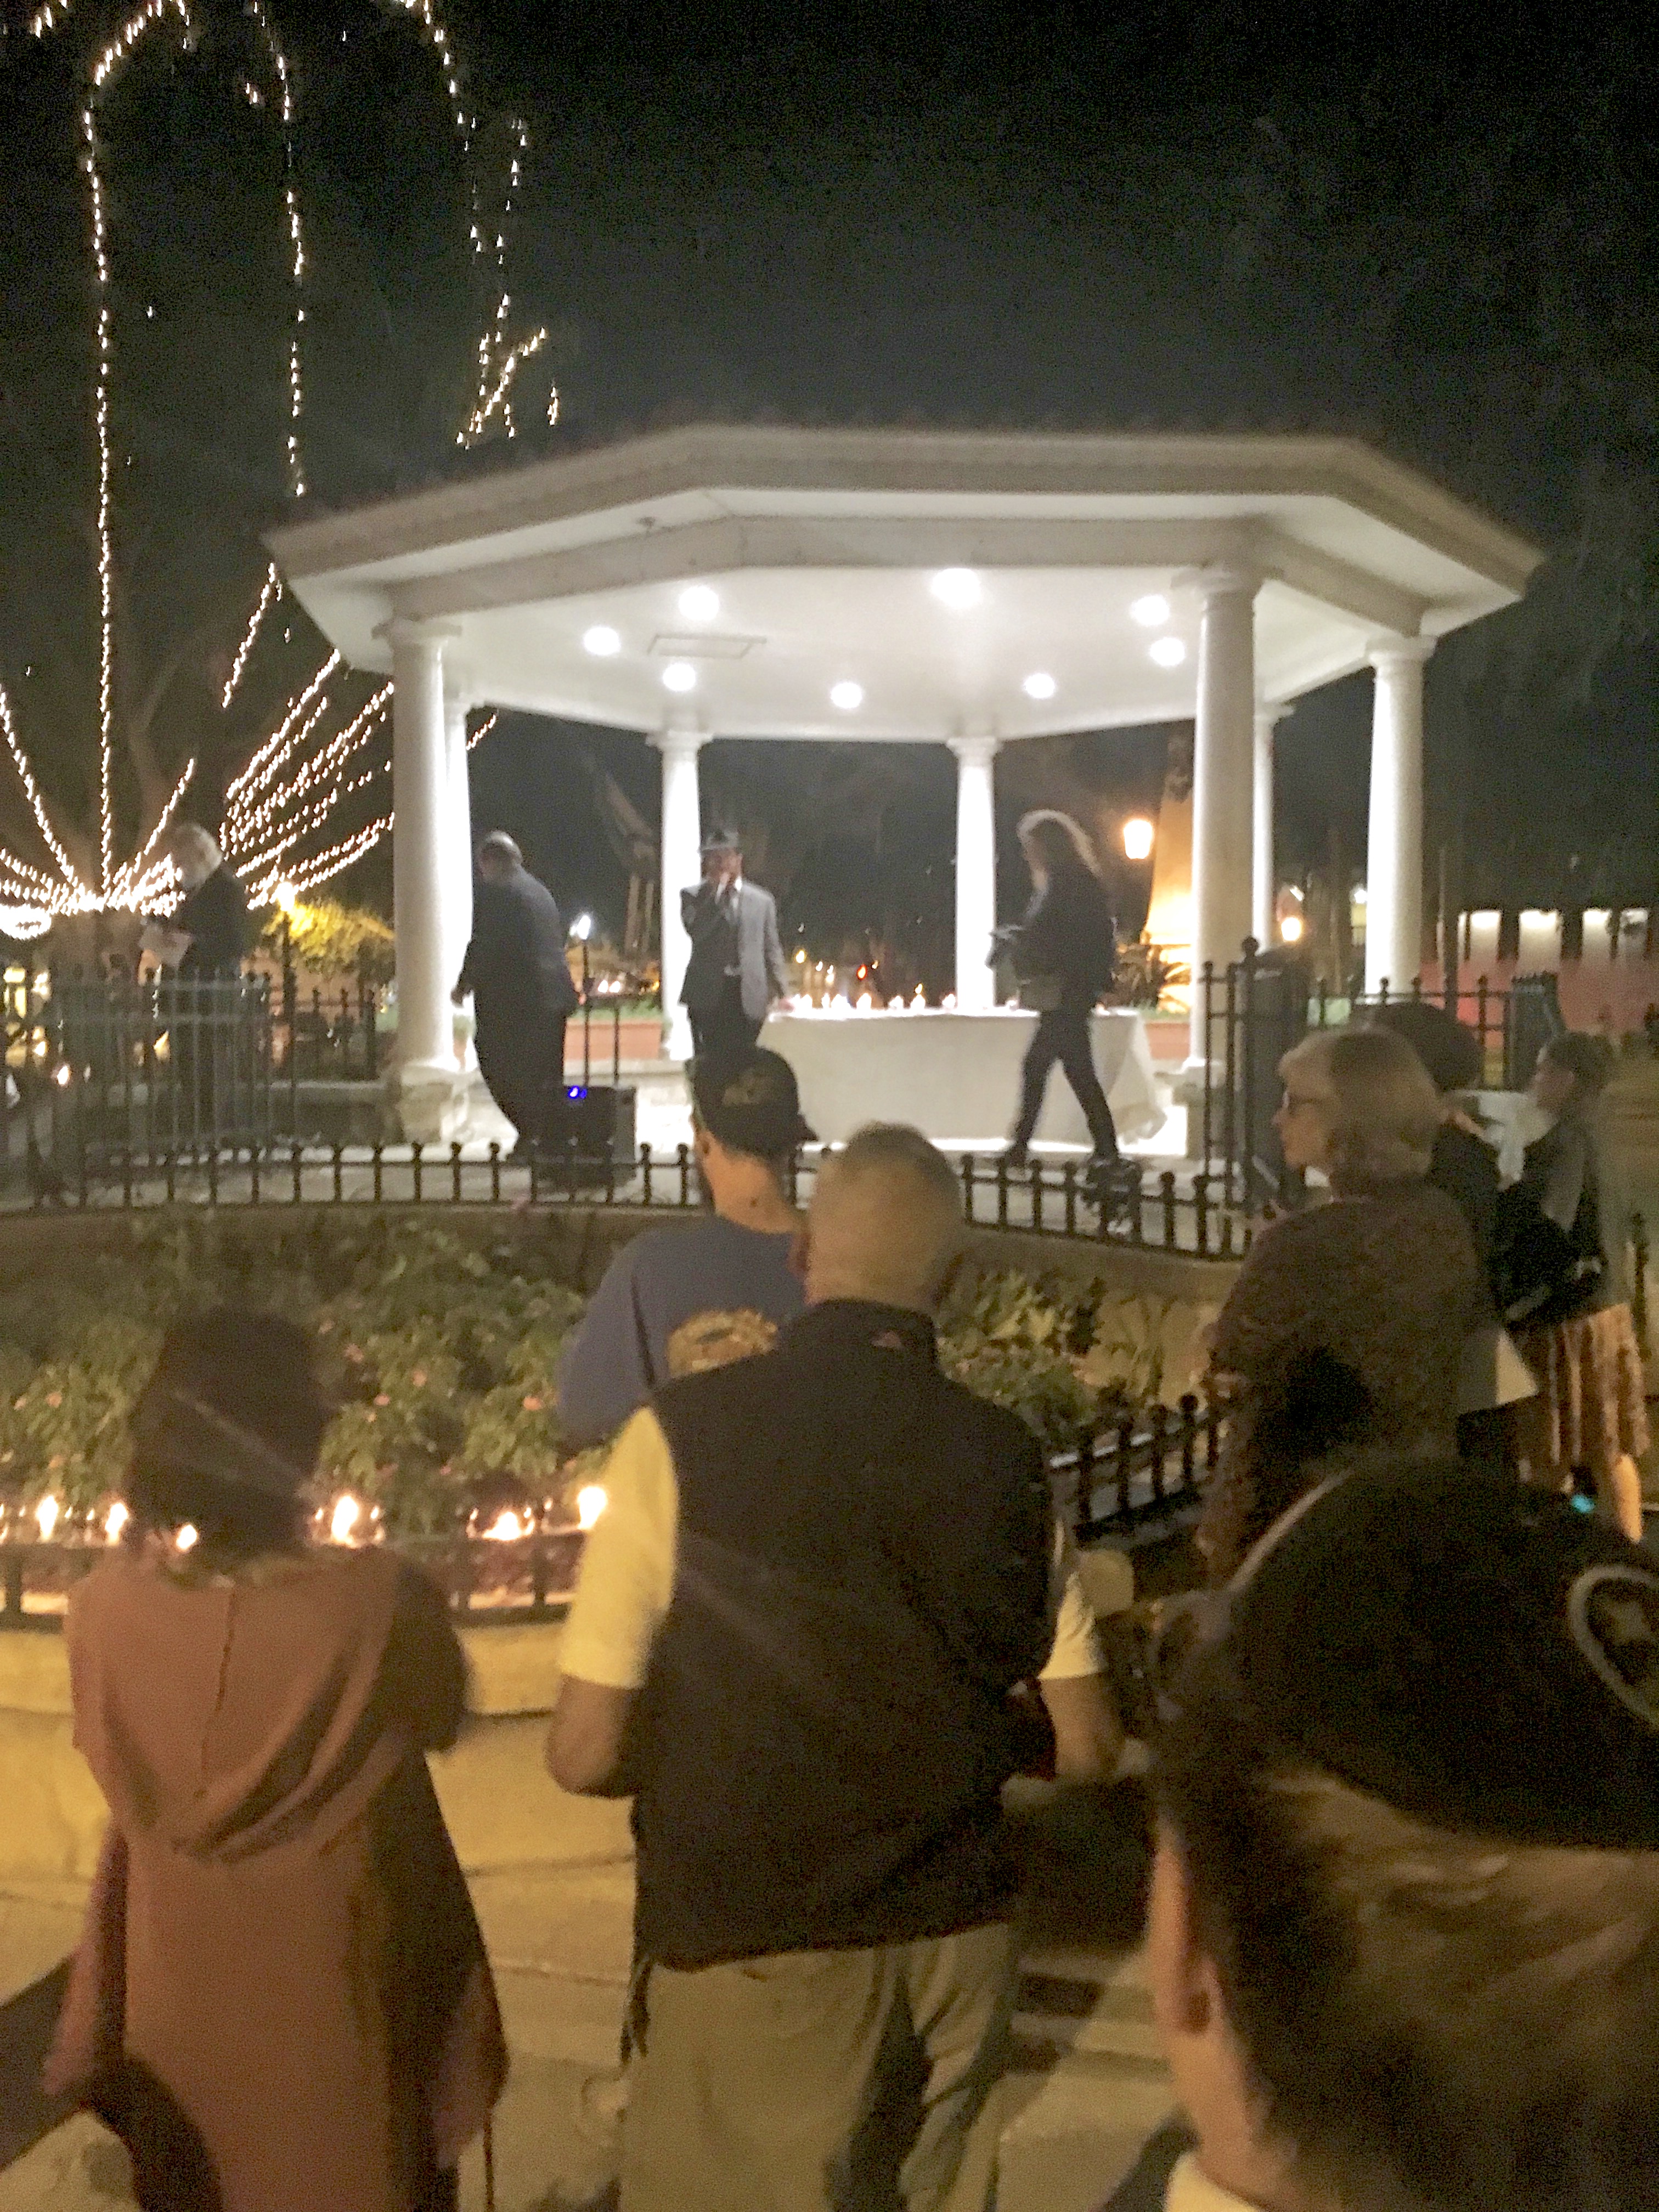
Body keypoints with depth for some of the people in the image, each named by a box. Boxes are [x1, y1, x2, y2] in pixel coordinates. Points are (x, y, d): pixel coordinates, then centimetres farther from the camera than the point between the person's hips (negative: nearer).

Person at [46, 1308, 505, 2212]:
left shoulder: (103, 1605, -17)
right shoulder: (377, 1598, -25)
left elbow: (118, 1760, 3)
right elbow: (442, 1721, -5)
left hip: (181, 1985, 3)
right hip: (340, 1984, -3)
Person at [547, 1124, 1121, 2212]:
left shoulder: (684, 1435, -16)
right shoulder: (1007, 1456, -6)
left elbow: (588, 1754, -13)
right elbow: (1087, 1747, 1)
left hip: (749, 1954, -3)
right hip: (959, 1939, 4)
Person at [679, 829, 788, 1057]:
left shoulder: (762, 901, 12)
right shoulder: (693, 896, 9)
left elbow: (772, 951, 13)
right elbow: (695, 931, -10)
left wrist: (781, 994, 4)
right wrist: (716, 892, -9)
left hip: (749, 999, 1)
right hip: (708, 996, -1)